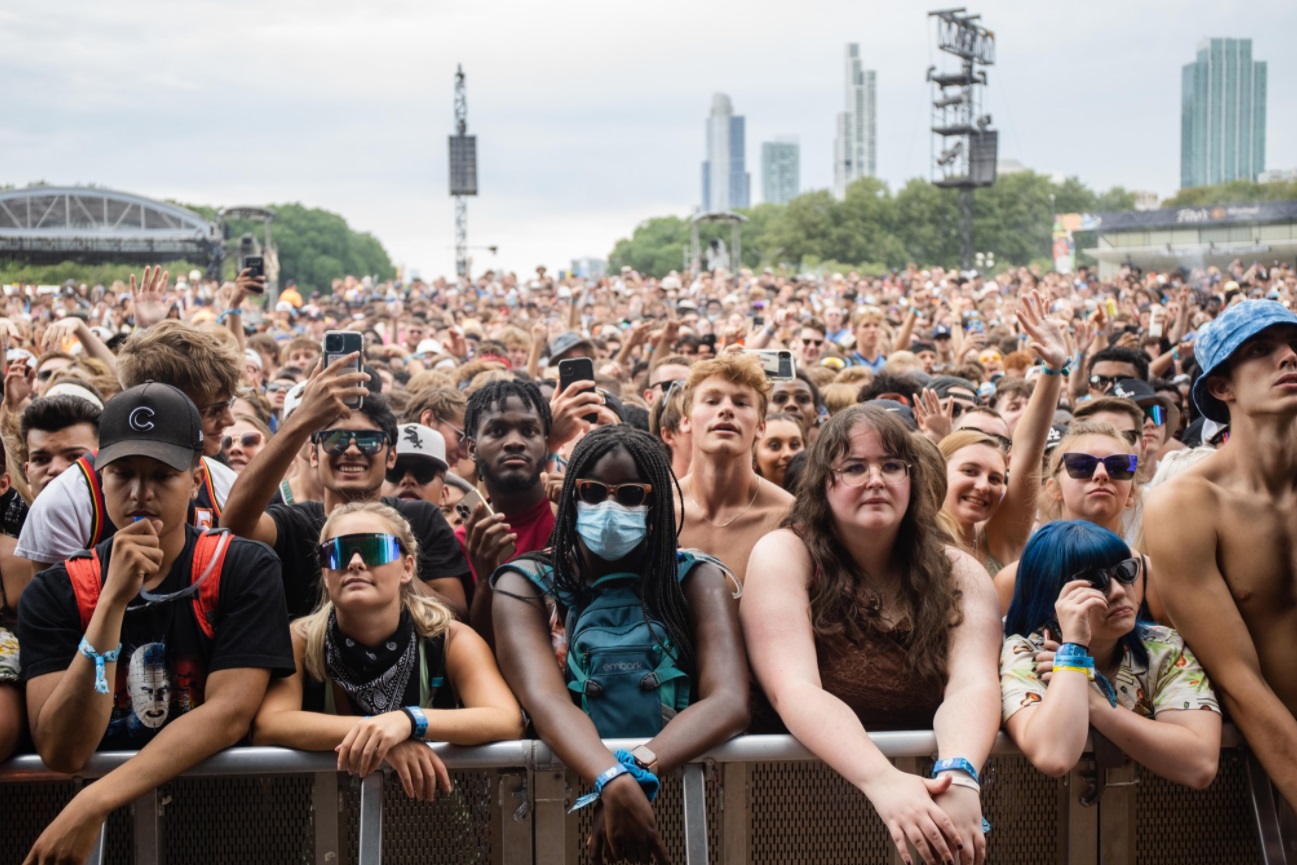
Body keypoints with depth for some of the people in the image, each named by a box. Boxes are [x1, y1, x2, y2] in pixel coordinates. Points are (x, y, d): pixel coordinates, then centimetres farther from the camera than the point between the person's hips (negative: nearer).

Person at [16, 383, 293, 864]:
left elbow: (229, 713, -13)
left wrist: (94, 804, -21)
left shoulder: (245, 570, -4)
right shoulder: (54, 592, 0)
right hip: (100, 823, 0)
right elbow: (62, 752, -10)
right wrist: (114, 600, -18)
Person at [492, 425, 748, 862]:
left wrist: (637, 772, -26)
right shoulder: (526, 587, 1)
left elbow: (729, 700, -11)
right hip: (564, 786, -1)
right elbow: (546, 703, -15)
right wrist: (615, 784, -33)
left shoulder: (697, 580, 4)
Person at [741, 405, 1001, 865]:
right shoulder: (783, 556, -5)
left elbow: (973, 685, -11)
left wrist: (958, 774, -32)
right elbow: (793, 690, -17)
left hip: (924, 778, 2)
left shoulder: (958, 573, 4)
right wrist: (884, 782, -32)